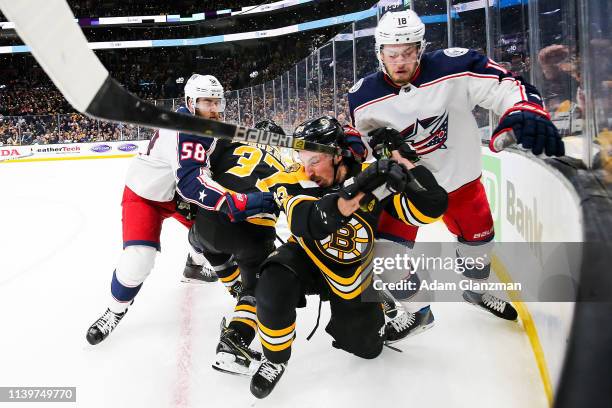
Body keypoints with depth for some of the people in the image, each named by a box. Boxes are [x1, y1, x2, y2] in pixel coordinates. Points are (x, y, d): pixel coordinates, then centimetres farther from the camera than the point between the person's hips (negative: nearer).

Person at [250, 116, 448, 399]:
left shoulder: (371, 175, -21)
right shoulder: (296, 182, -23)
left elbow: (432, 207, -24)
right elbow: (304, 222, -45)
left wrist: (404, 163, -38)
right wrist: (344, 202, -64)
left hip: (352, 274, 2)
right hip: (306, 260, -1)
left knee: (367, 347, 12)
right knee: (274, 290, -34)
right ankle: (275, 359, -5)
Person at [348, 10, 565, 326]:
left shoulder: (455, 67, -24)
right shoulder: (363, 97, -17)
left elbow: (509, 85, -23)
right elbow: (360, 139, 1)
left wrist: (527, 111, -44)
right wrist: (379, 141, -22)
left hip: (459, 177, 1)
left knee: (478, 240, 18)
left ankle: (476, 290, 53)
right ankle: (415, 311, 21)